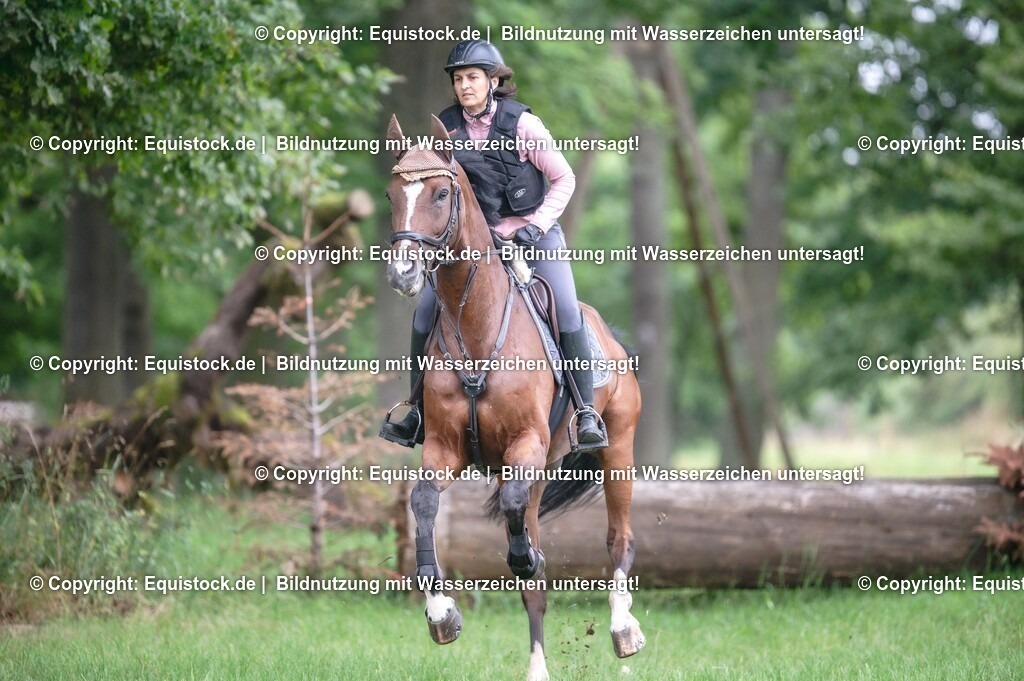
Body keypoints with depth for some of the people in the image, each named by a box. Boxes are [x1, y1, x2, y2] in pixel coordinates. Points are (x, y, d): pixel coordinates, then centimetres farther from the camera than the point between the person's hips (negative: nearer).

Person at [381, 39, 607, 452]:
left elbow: (564, 179, -7)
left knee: (567, 311, -18)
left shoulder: (521, 124, -13)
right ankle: (420, 411, 4)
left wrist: (537, 226, -14)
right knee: (426, 312, -7)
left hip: (534, 234, -3)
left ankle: (586, 411, -7)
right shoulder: (447, 128, -2)